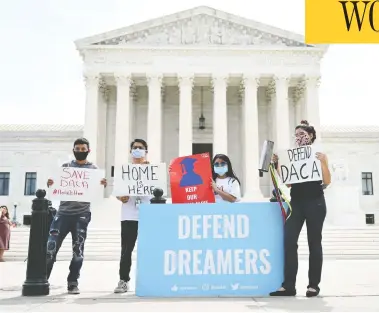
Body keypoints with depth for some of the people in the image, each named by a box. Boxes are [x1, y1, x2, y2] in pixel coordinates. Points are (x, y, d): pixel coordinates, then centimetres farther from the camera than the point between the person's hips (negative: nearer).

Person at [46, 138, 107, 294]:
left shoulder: (93, 168, 8)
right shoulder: (65, 167, 12)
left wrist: (103, 185, -18)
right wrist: (50, 184, -11)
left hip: (82, 214, -1)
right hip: (63, 212, 1)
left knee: (78, 249, 1)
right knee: (51, 246, -1)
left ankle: (73, 283, 11)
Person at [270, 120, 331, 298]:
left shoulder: (319, 155, 1)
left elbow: (327, 182, -5)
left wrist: (322, 162, -16)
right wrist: (277, 166, 2)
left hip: (315, 203, -3)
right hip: (296, 203, 4)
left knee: (314, 243, 3)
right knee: (289, 241, -5)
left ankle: (314, 285, 13)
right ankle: (288, 285, -2)